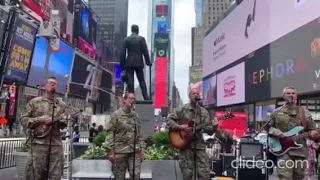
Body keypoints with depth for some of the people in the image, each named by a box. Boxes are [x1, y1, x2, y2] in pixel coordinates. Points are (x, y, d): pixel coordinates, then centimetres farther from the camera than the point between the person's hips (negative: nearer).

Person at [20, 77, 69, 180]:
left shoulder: (61, 104, 13)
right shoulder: (34, 101, 6)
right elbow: (23, 119, 3)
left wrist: (63, 121, -6)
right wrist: (39, 120, -11)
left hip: (56, 144, 3)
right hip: (38, 143, -2)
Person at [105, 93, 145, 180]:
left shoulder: (135, 116, 13)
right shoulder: (116, 115, -2)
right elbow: (110, 134, -8)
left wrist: (142, 149, 8)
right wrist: (110, 151, -14)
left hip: (135, 151, 4)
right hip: (120, 151, -4)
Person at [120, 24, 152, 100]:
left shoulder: (126, 39, 3)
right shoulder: (141, 39, 2)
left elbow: (123, 52, 0)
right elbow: (145, 51, -2)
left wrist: (122, 64, 4)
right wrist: (148, 62, 4)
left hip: (129, 63, 0)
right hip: (138, 63, 0)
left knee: (130, 82, 0)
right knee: (142, 81, 4)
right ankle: (146, 98, -3)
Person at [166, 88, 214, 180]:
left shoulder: (204, 112, 10)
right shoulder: (182, 109, 1)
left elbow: (209, 131, 7)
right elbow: (169, 122, -1)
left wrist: (213, 127, -14)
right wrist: (181, 127, -13)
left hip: (200, 145, 3)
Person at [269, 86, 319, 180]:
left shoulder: (305, 112, 10)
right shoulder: (276, 112, 6)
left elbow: (312, 129, 14)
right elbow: (268, 127, 10)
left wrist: (313, 133, -9)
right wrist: (275, 131, -11)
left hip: (300, 151, 3)